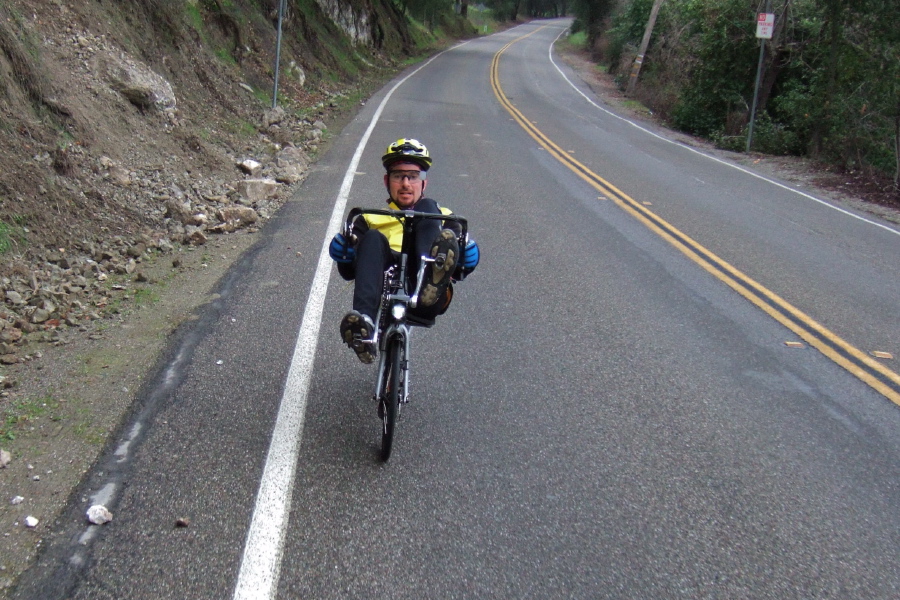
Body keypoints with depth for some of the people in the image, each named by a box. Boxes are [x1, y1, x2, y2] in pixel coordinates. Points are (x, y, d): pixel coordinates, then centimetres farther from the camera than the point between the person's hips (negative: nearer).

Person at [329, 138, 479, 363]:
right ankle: (364, 322, -49)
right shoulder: (372, 219, 32)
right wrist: (345, 256, -5)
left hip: (428, 302, 0)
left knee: (426, 208, -12)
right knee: (373, 239, -28)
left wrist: (466, 262, -4)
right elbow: (348, 272, 18)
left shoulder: (442, 217, 33)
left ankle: (431, 284, -42)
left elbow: (459, 271, 18)